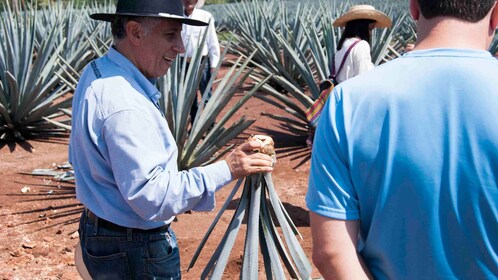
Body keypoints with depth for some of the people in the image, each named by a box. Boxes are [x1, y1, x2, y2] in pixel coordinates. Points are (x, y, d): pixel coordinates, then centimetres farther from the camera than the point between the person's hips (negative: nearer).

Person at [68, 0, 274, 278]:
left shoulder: (95, 73, 3)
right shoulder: (125, 105, -30)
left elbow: (81, 156, 15)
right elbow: (152, 197, -30)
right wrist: (225, 169, -28)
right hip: (135, 254, -10)